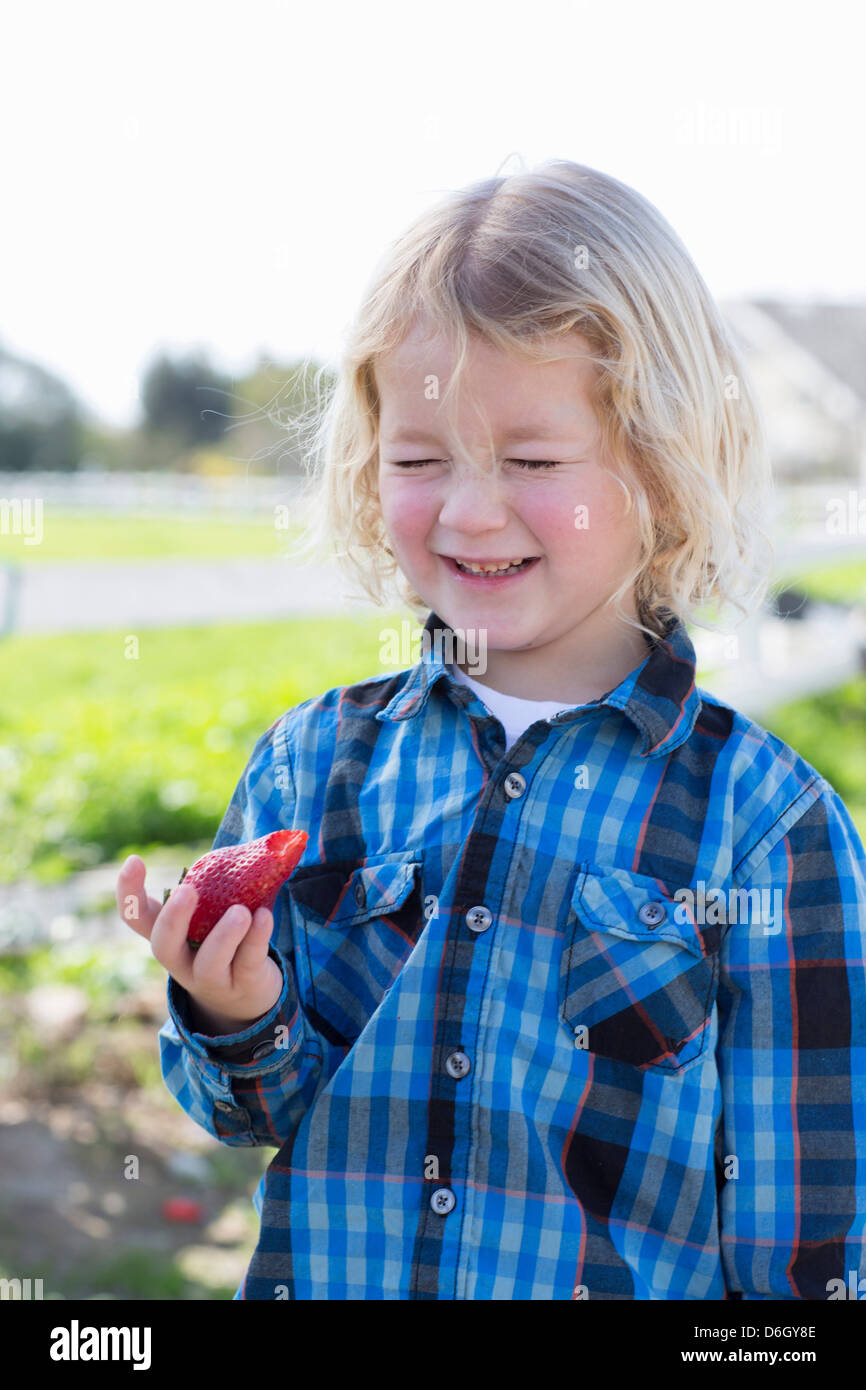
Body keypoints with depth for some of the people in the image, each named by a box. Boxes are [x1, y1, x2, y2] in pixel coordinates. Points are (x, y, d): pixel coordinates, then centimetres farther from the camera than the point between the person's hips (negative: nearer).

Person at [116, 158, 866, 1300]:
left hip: (635, 1284, -2)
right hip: (322, 1276, 2)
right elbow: (257, 1114, -2)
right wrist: (235, 1023, -20)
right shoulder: (314, 760, -7)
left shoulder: (765, 821, -15)